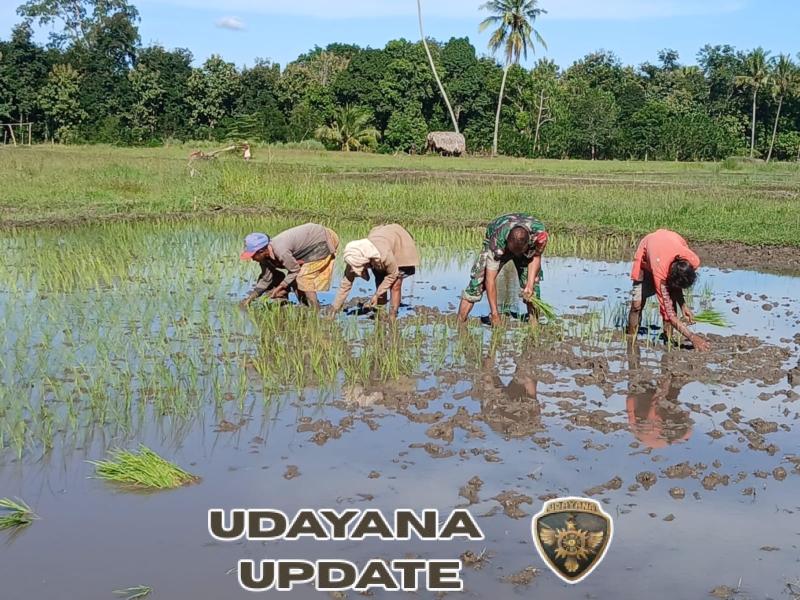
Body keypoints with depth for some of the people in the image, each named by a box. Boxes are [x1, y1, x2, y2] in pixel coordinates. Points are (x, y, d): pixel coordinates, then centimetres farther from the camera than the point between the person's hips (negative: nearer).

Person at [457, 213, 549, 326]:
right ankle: (459, 323, -14)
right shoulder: (497, 241, -44)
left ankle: (534, 323, -5)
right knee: (478, 281, -17)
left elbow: (536, 257, -16)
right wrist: (494, 313, -37)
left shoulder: (540, 233, -40)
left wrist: (530, 284, -27)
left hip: (527, 249, 2)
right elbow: (490, 280, -39)